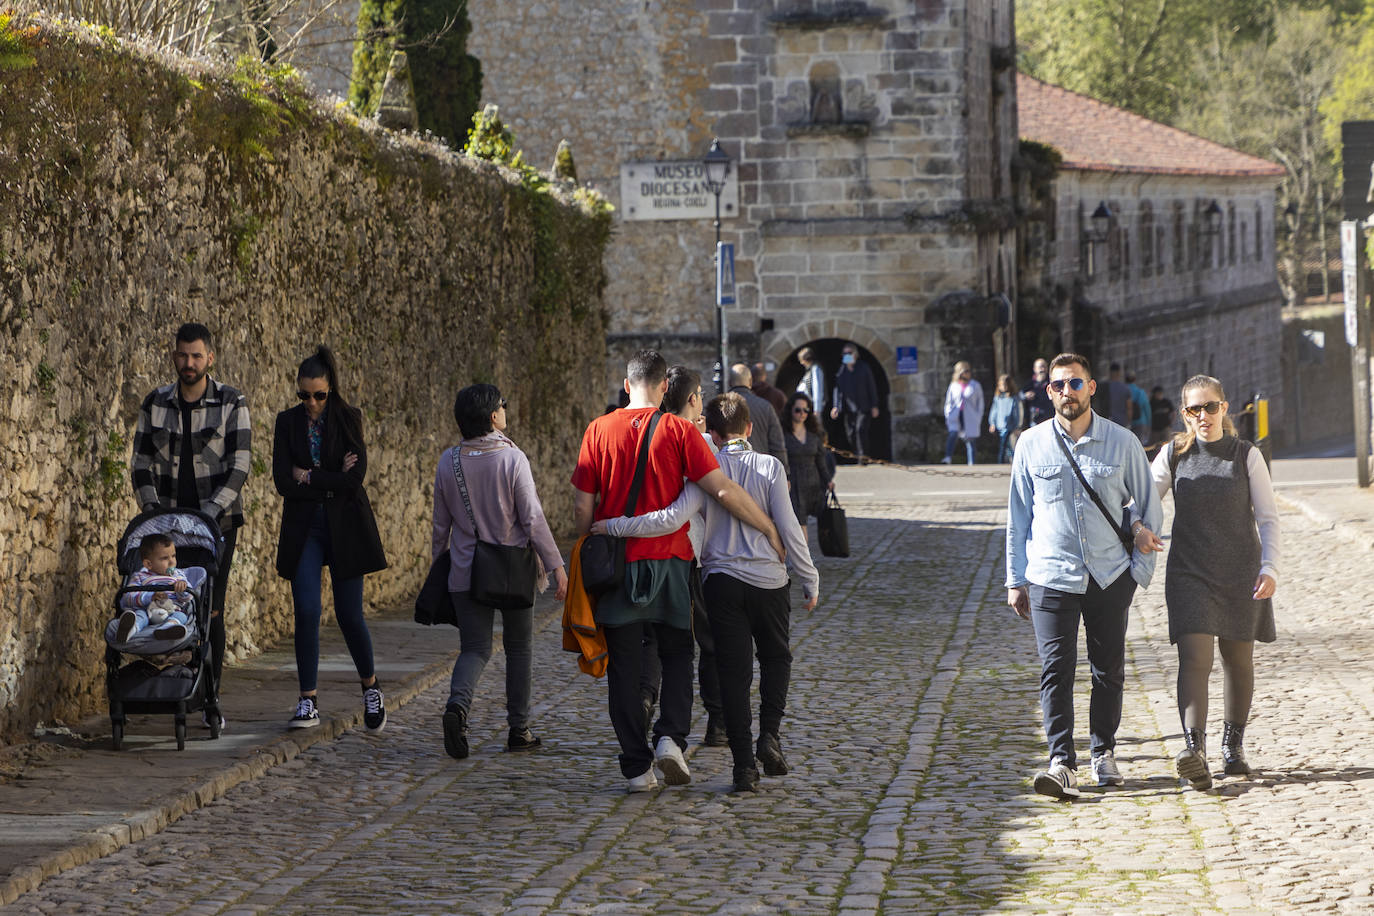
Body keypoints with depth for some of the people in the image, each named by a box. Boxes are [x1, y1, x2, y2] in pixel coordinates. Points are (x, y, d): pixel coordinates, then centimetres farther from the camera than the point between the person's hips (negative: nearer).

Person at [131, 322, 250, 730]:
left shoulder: (231, 404, -4)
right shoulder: (155, 404, 5)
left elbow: (239, 465, -9)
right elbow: (141, 462, 7)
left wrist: (212, 510, -20)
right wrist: (151, 506, -8)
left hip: (217, 519, -2)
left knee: (210, 608, -6)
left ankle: (211, 699, 2)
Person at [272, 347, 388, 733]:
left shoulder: (347, 418, -3)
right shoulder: (287, 422, 3)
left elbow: (355, 478, -13)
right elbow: (283, 482, -6)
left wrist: (309, 477, -10)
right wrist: (333, 478, -11)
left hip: (344, 525, -1)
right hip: (303, 527, 2)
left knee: (349, 614, 0)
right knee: (307, 611, -7)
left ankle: (371, 688, 22)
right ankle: (308, 702, 0)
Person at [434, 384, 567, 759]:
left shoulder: (449, 461, -1)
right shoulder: (512, 458, -13)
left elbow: (441, 524, 7)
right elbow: (533, 519, -13)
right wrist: (556, 565, -7)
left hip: (466, 573, 3)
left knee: (474, 648, 5)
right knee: (520, 648, 13)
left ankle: (458, 703, -24)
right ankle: (519, 729, 16)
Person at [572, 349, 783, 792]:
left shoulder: (599, 430, -1)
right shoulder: (679, 431, -5)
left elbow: (582, 506, -1)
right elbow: (724, 490, -11)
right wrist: (769, 529, -2)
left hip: (617, 564, 1)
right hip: (669, 560, -1)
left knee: (624, 666, 8)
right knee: (677, 655, 16)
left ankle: (636, 766, 7)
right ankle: (671, 738, -3)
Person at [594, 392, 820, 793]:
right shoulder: (769, 467, -4)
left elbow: (672, 519, -16)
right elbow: (788, 528, -7)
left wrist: (613, 526, -10)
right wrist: (810, 579, 2)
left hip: (723, 581, 0)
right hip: (769, 579, 0)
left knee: (734, 672, 5)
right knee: (776, 657, 22)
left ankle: (744, 765, 1)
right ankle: (769, 734, 3)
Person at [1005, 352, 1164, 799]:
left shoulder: (1123, 443, 2)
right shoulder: (1031, 444, 3)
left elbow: (1148, 505, 11)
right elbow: (1019, 515, 10)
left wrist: (1141, 569, 2)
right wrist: (1016, 580, 8)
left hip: (1111, 576, 1)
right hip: (1051, 576, -1)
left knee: (1108, 669, 9)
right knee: (1056, 670, -9)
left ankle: (1104, 752, 25)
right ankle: (1061, 763, -12)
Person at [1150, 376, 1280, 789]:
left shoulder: (1247, 456, -1)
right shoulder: (1173, 455, 1)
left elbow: (1268, 517, 1)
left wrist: (1270, 568, -10)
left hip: (1240, 570, 1)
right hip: (1189, 570, -1)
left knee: (1238, 659, 9)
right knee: (1194, 658, -14)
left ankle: (1233, 745, 26)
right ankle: (1194, 751, -25)